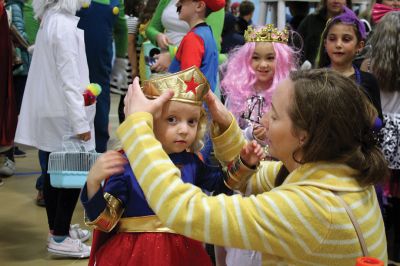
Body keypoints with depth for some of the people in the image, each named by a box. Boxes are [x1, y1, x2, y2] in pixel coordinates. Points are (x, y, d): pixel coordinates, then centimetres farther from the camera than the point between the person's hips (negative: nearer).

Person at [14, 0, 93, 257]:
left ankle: (58, 228, 27)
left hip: (51, 111, 9)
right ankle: (60, 238, 5)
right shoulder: (64, 25, -18)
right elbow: (68, 79, -21)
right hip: (64, 113, -9)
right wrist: (80, 122, -19)